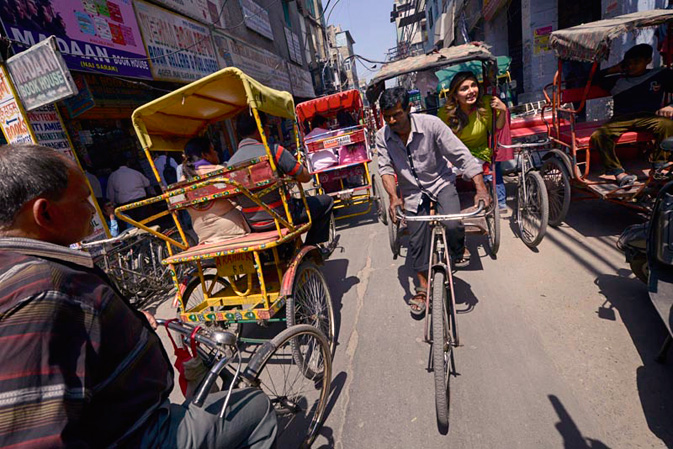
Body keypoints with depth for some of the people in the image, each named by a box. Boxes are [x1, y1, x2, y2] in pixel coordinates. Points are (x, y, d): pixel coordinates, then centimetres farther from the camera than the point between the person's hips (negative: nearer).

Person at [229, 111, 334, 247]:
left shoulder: (231, 162, -1)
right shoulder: (273, 151, -17)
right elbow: (305, 177, -13)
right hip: (281, 218, -6)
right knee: (326, 201, 11)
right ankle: (311, 247, 16)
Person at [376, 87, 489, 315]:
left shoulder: (430, 124, -20)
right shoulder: (382, 137, -10)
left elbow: (461, 155, -20)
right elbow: (386, 168, -13)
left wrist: (481, 189, -28)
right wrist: (394, 197, -32)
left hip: (440, 182, -2)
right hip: (412, 190, 3)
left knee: (452, 225, -26)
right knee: (417, 240, 2)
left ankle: (459, 251, 12)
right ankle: (423, 287, 21)